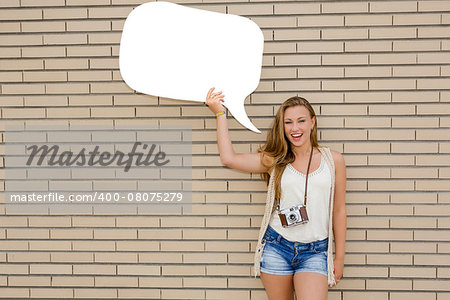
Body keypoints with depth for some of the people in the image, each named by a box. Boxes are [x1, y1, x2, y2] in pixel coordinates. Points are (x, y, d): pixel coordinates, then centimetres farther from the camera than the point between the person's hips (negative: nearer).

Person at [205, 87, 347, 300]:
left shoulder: (333, 160, 3)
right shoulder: (275, 160, 3)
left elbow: (338, 211, 8)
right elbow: (228, 158, -5)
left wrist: (339, 257, 9)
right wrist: (220, 113, -2)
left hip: (315, 252, -1)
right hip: (276, 247, 1)